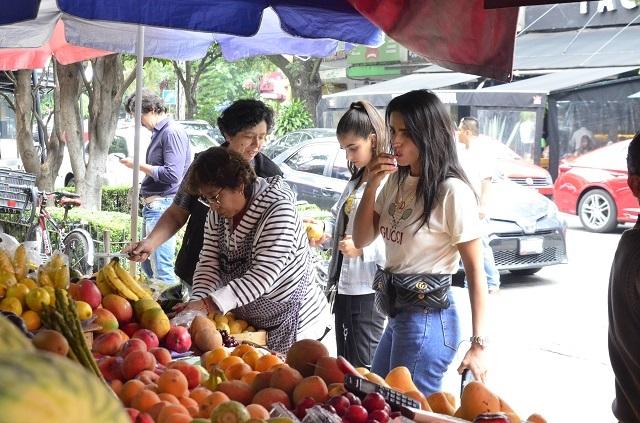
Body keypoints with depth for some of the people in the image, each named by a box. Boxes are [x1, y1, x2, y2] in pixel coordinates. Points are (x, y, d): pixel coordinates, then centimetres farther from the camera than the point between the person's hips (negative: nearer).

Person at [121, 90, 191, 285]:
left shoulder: (172, 132, -14)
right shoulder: (158, 132, 16)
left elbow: (172, 174, -22)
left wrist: (138, 165, -13)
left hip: (163, 205, -11)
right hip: (153, 204, 11)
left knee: (161, 269, -10)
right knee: (147, 263, 17)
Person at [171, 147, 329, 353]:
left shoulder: (277, 208, -24)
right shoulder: (218, 212, -1)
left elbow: (263, 277, -31)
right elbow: (209, 263, -3)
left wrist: (208, 305, -38)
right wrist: (198, 302, -23)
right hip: (247, 322, 7)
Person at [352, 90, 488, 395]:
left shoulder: (452, 192, -17)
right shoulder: (396, 180, 7)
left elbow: (475, 271, -14)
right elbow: (361, 240, 9)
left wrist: (478, 344, -15)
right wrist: (371, 186, -5)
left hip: (428, 319, -9)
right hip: (396, 313, 9)